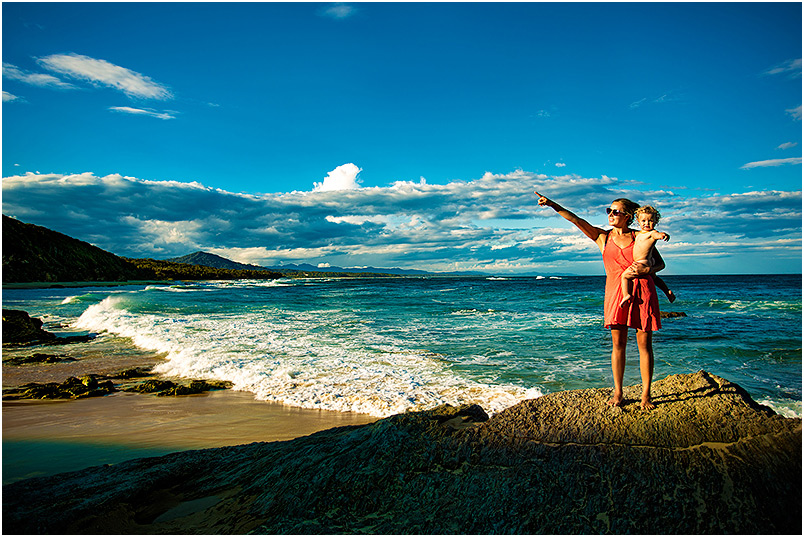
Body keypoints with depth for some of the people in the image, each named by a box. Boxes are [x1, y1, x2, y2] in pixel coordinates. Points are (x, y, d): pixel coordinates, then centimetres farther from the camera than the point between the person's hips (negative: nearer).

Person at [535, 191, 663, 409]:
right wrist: (552, 205, -11)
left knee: (645, 344, 1)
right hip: (616, 291, 1)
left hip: (643, 290, -1)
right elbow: (575, 220, -1)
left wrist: (648, 269, -12)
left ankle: (646, 394, 10)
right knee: (618, 343, 2)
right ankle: (618, 393, 13)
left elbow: (660, 263, 11)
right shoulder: (602, 237, 9)